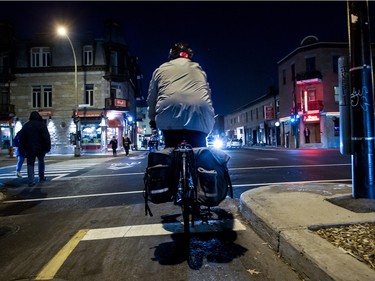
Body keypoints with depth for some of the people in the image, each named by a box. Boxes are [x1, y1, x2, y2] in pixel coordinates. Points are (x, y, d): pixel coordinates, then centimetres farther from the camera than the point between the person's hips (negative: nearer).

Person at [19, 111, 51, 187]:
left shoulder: (26, 125, 8)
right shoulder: (42, 124, -5)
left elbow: (21, 137, 11)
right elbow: (47, 137, -11)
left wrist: (23, 147, 17)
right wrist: (48, 147, -7)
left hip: (29, 149, 2)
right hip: (40, 148, -2)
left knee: (30, 164, 4)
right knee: (41, 161, 17)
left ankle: (31, 181, -3)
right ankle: (41, 177, 22)